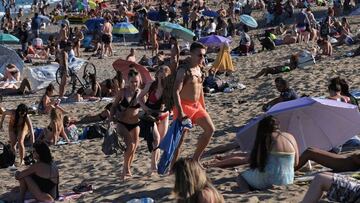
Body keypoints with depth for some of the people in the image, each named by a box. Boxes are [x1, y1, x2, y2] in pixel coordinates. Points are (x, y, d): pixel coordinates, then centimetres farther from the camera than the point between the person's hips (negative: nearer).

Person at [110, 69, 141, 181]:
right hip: (122, 123, -3)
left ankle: (126, 171, 26)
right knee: (130, 145, -19)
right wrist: (111, 117, -12)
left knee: (134, 148, 5)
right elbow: (114, 106, 2)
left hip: (135, 124, 3)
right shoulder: (123, 92, -9)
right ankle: (126, 169, 1)